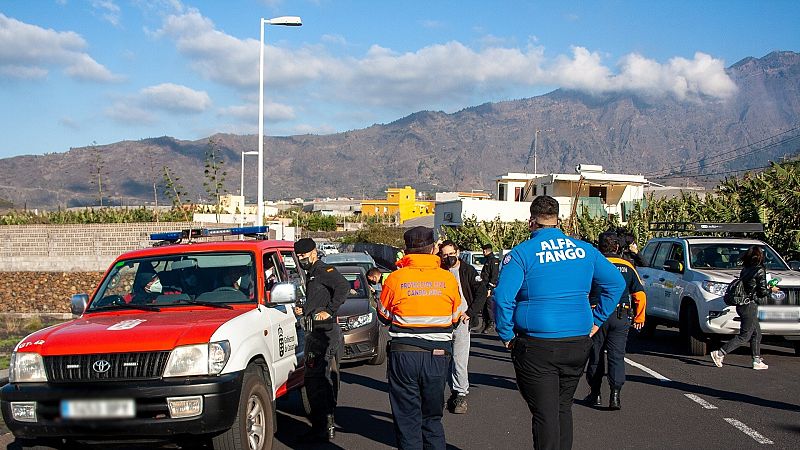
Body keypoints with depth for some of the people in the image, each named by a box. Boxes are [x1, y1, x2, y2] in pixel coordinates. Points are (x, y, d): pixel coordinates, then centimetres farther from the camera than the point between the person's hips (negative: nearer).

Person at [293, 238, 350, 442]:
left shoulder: (324, 270, -10)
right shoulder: (312, 274, 21)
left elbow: (343, 286, -27)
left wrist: (329, 311, -25)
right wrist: (304, 310, 14)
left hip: (324, 332, -11)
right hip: (318, 332, 11)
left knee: (314, 379, -12)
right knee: (324, 378, 15)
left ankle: (321, 428, -11)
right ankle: (328, 425, 23)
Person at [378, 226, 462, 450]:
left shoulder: (396, 278, -6)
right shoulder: (448, 279, -2)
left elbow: (383, 316, 7)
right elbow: (455, 319, 10)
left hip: (404, 355, -2)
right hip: (438, 355, 2)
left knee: (407, 419, 6)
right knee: (432, 418, 15)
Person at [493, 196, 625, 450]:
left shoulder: (522, 253, -8)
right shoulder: (584, 249, 6)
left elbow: (502, 297, -17)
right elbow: (616, 283, 12)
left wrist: (506, 335, -5)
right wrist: (596, 321, 16)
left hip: (536, 347, -5)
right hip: (578, 343, 5)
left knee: (545, 414, 0)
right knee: (563, 408, 19)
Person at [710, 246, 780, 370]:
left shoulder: (744, 269, 9)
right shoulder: (760, 271, -13)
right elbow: (762, 292, -13)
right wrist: (771, 290, 8)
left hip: (742, 305, 8)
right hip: (750, 306, -8)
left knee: (756, 333, 16)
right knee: (744, 336, -3)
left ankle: (757, 361, 18)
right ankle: (719, 354, -9)